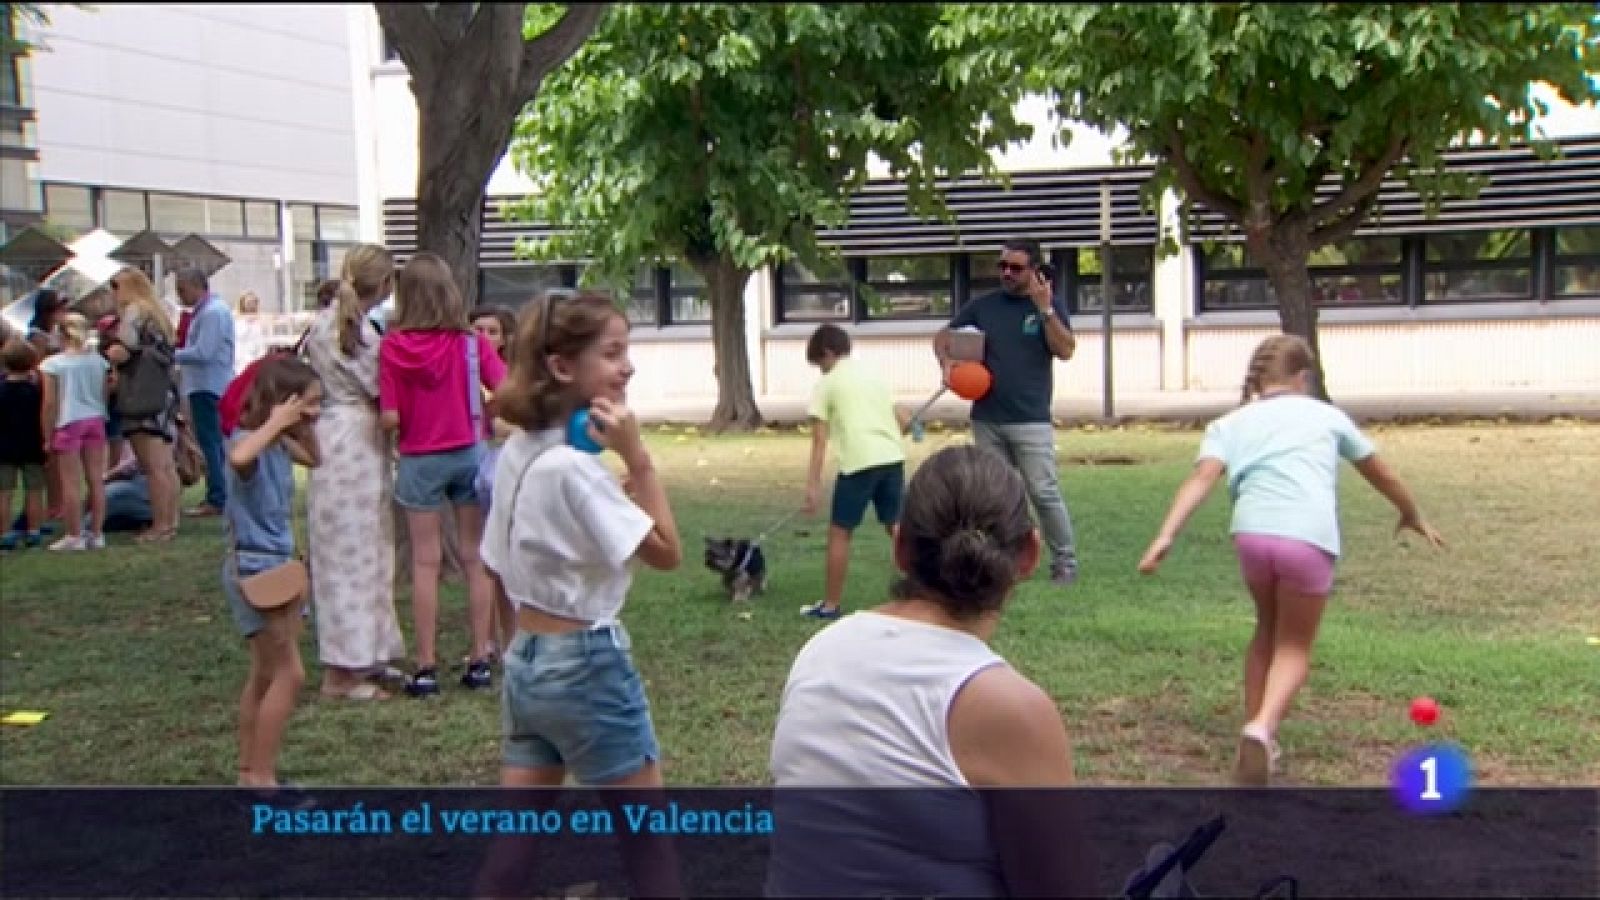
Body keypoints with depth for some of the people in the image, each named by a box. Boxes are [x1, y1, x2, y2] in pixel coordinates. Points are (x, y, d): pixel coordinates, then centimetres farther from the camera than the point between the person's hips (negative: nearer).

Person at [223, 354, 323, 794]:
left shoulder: (280, 443, 5)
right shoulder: (249, 439, -20)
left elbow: (314, 459, 25)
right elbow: (238, 459, -45)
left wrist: (303, 425, 8)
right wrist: (275, 423, -32)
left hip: (279, 565, 10)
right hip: (254, 570, -10)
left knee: (266, 675, 17)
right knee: (289, 674, -6)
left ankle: (250, 771, 28)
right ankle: (261, 776, 3)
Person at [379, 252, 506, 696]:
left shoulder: (393, 346, -11)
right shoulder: (470, 342, -6)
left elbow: (389, 418, -13)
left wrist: (404, 421, 9)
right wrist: (484, 417, 6)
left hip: (420, 460, -1)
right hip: (468, 454, 2)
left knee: (425, 562, 6)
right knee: (475, 557, 10)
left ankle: (426, 667, 10)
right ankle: (480, 660, 15)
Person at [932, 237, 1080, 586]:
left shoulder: (1050, 304, 0)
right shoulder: (982, 305, 6)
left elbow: (1066, 351, -11)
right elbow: (942, 335, 13)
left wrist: (1045, 309, -20)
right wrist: (946, 361, -8)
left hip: (1031, 421, -3)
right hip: (986, 420, 3)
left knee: (1044, 493, -6)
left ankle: (1065, 563, 6)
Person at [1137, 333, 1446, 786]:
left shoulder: (1230, 423, 21)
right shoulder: (1326, 415, 23)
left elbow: (1201, 478, 2)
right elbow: (1379, 473, 36)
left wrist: (1166, 535, -7)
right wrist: (1412, 515, 52)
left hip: (1253, 533, 2)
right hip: (1309, 539, -1)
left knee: (1267, 632, 27)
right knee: (1294, 646, 12)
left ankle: (1254, 732, 27)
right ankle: (1262, 729, -14)